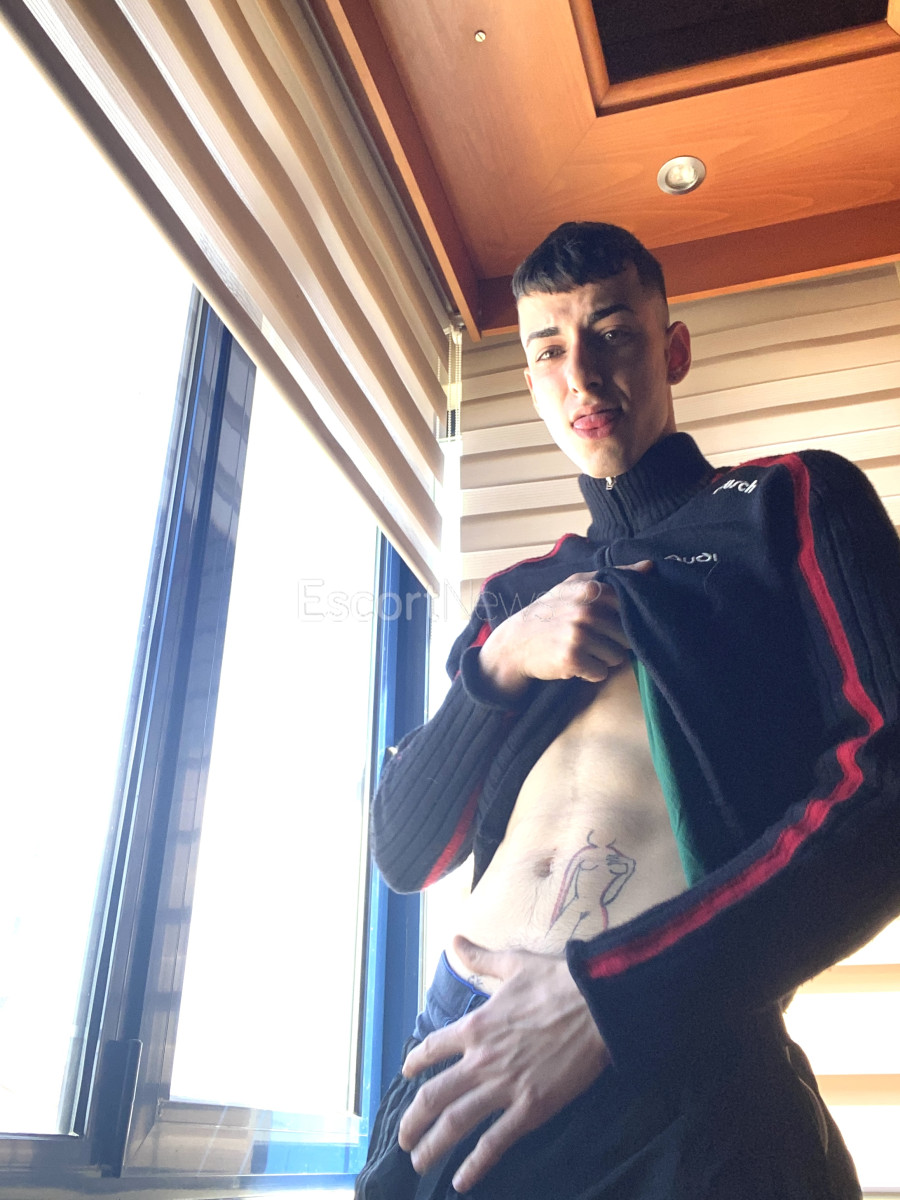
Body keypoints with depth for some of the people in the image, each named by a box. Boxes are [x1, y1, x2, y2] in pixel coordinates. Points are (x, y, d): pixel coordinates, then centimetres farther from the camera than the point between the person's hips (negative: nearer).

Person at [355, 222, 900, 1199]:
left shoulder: (790, 503, 4)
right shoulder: (516, 595, 16)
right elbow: (402, 849, 10)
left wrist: (612, 989, -17)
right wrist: (499, 663, -7)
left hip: (679, 1073, -4)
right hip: (463, 1060, 5)